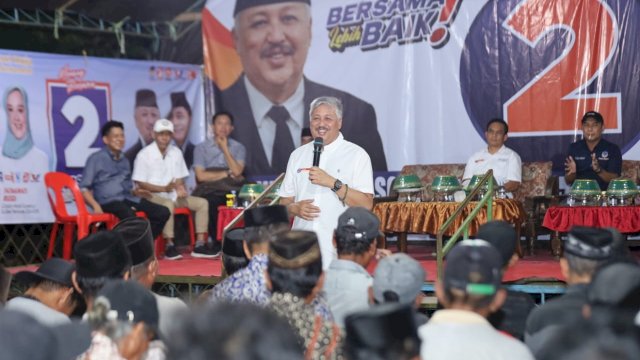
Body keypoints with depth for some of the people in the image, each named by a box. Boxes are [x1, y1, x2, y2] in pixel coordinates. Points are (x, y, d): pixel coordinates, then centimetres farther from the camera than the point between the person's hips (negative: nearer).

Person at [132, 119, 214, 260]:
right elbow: (140, 184, -10)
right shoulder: (144, 155, -8)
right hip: (153, 196, -6)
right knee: (168, 205, -38)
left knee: (202, 203, -10)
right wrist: (164, 188, -19)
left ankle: (200, 244, -13)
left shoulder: (176, 153, 10)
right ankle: (169, 245, -32)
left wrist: (180, 188, -10)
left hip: (173, 195, 7)